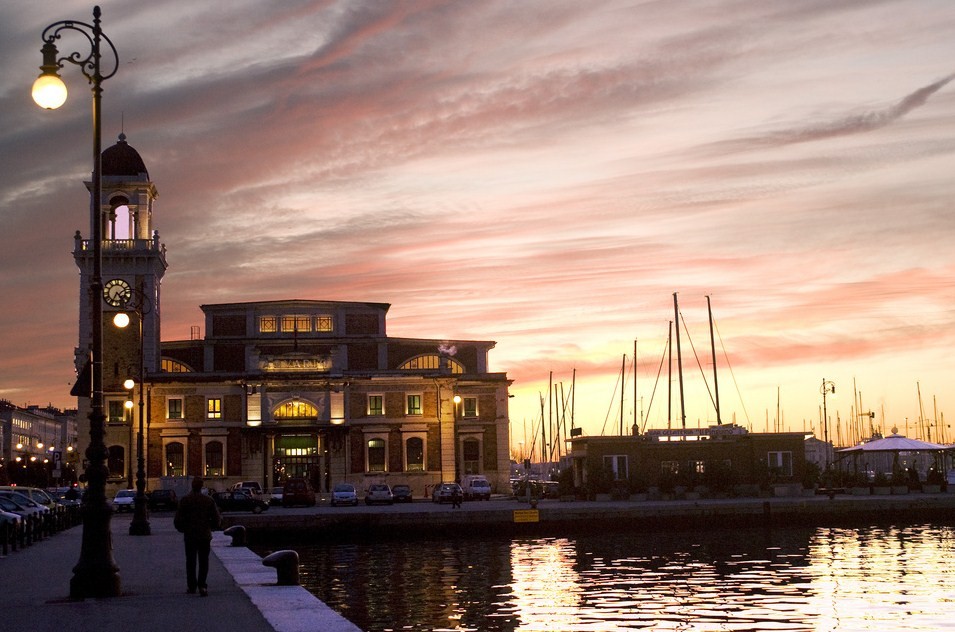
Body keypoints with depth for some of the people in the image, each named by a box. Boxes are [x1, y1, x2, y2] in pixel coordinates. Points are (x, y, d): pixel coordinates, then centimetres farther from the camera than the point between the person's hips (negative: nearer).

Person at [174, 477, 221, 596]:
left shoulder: (184, 500, -6)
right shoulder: (209, 500, -2)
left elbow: (178, 519, -6)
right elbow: (217, 519, 0)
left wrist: (181, 529, 13)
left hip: (190, 535, 0)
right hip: (205, 535, 0)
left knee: (191, 561, 10)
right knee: (203, 562, 5)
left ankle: (191, 586, 13)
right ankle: (202, 585, -10)